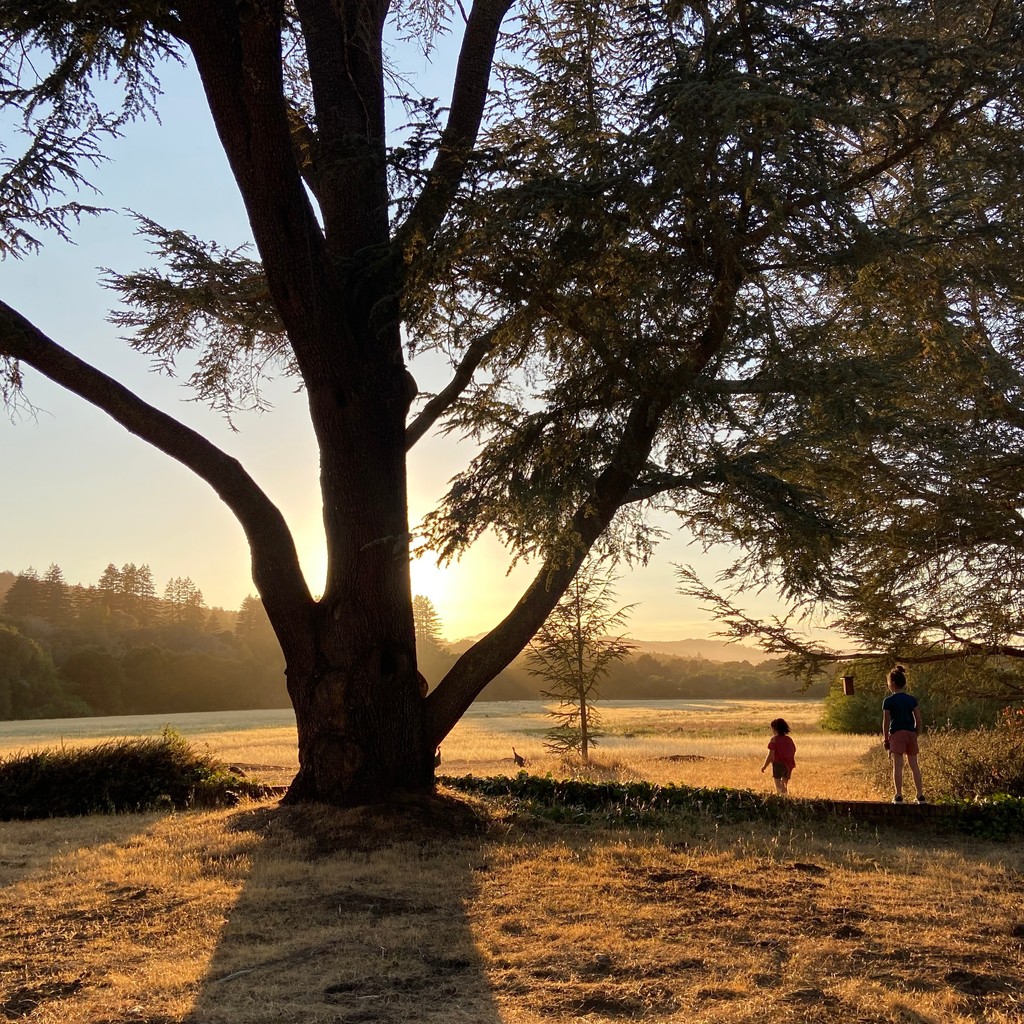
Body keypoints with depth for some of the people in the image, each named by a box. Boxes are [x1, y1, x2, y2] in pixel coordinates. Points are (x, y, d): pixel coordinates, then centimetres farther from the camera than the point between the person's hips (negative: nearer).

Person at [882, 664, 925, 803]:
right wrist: (916, 735, 16)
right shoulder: (912, 699, 7)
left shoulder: (888, 701, -4)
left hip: (897, 734, -4)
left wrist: (886, 738, 4)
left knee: (897, 766, -3)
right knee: (914, 765, 10)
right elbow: (918, 720, 6)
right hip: (911, 733, 4)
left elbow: (886, 722, -4)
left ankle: (898, 796, -5)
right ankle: (920, 796, 11)